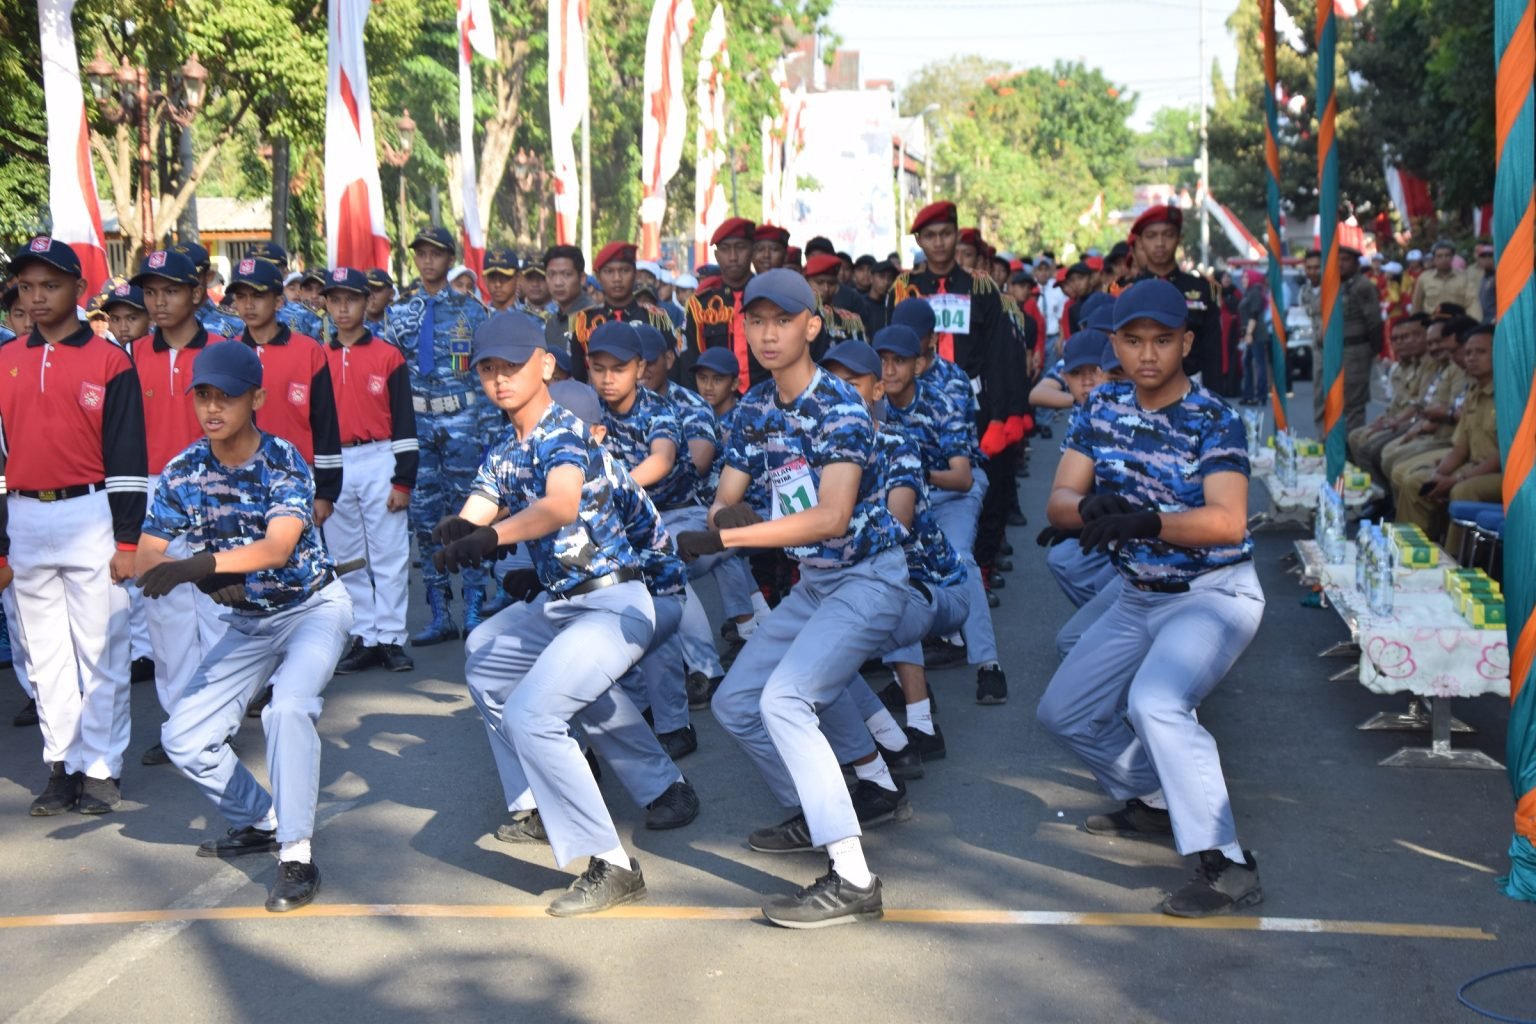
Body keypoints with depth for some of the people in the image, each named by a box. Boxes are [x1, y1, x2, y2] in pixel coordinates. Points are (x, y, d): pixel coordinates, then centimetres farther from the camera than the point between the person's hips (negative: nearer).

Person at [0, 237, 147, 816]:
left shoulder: (110, 361, -2)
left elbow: (127, 456, -4)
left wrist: (127, 540, -8)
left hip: (90, 516, -4)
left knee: (100, 650, 1)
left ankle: (102, 767, 9)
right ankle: (62, 765, 17)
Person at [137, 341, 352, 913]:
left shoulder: (285, 463, -21)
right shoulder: (183, 472, -9)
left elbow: (278, 547, -37)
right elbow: (147, 557, -14)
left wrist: (201, 564, -52)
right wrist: (207, 580, -33)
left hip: (314, 607, -5)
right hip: (248, 620, 6)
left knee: (289, 707, -32)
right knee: (183, 737, 0)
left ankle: (296, 856, -21)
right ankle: (262, 821, 24)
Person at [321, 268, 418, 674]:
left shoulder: (389, 356, 1)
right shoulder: (318, 360, 9)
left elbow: (404, 422, -1)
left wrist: (403, 480, -7)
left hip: (379, 463, -3)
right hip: (333, 468, 3)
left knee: (389, 555, -2)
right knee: (346, 559, 7)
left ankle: (391, 638, 4)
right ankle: (364, 638, 13)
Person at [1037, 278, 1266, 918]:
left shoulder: (1214, 421, -16)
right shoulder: (1102, 408, 1)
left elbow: (1228, 523, -29)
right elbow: (1058, 502, -7)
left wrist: (1145, 522, -44)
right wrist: (1090, 509, -31)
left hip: (1214, 594, -7)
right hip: (1140, 598, 7)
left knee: (1153, 702, -32)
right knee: (1063, 712, 12)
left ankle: (1228, 866, -27)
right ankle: (1157, 802, 33)